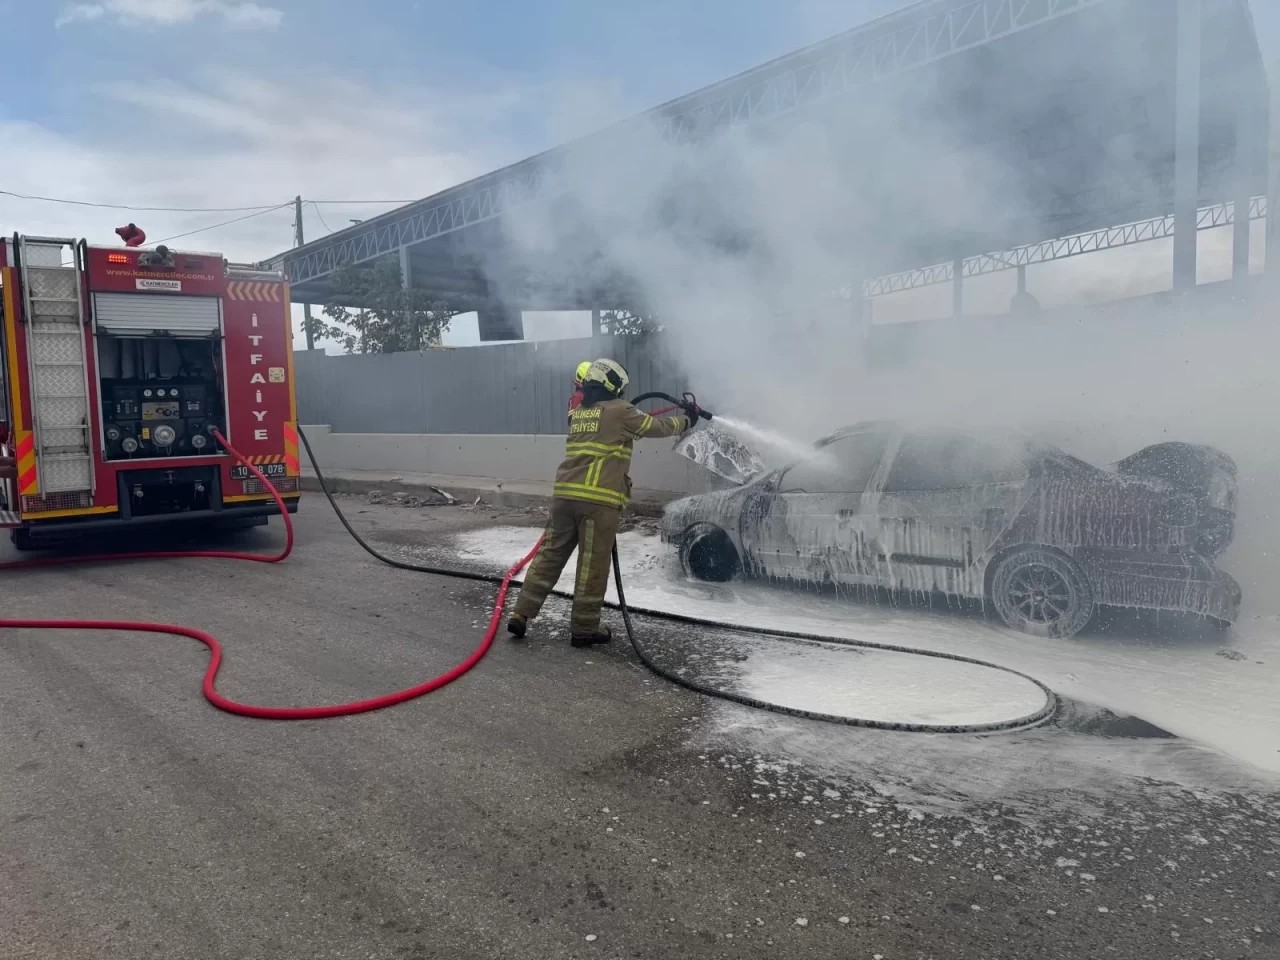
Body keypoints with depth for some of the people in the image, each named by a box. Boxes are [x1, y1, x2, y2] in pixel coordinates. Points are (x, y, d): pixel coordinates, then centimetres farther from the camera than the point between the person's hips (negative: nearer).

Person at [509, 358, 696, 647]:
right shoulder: (618, 411, 0)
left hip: (565, 494, 7)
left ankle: (521, 614, 11)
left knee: (550, 555, 12)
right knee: (593, 565, 1)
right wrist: (685, 419, 26)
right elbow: (656, 427, 9)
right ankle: (584, 629, 8)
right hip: (598, 499, -6)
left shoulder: (578, 414, 19)